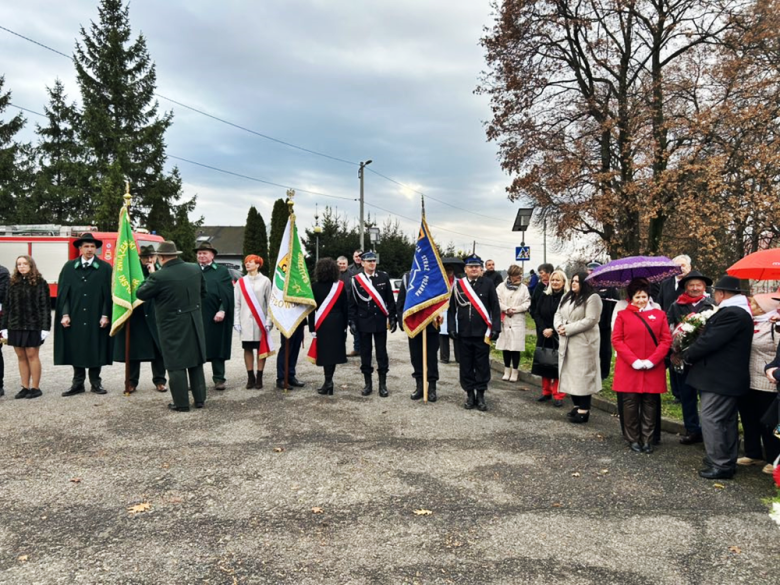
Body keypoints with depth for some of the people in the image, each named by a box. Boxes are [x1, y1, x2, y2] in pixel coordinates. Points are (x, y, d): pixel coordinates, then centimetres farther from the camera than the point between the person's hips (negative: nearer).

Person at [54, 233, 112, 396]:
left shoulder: (105, 268, 1)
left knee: (95, 350, 5)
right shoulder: (69, 267, 7)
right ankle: (78, 383, 16)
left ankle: (95, 382, 16)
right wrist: (65, 314, -4)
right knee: (76, 350, 6)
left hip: (95, 318, -2)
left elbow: (108, 294, -1)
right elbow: (63, 292, 5)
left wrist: (105, 315, -8)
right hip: (75, 317, 2)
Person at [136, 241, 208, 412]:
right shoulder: (195, 269, 1)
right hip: (195, 323, 6)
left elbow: (141, 294, -4)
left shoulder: (159, 276, -17)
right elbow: (203, 292, 13)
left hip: (172, 326, -5)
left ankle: (181, 403, 8)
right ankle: (200, 399, 20)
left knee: (176, 365, 3)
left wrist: (151, 276, 7)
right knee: (196, 362, 14)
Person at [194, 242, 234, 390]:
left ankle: (219, 378, 12)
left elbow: (228, 293, -2)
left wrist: (222, 310, -13)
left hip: (214, 316, -2)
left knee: (216, 347, 4)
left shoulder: (222, 271, 5)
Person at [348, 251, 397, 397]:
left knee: (381, 353, 4)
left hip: (380, 321, 0)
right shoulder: (356, 279, -2)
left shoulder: (384, 277, 1)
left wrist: (393, 318, 1)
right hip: (363, 322, 0)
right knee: (365, 353, 6)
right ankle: (368, 384, 16)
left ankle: (383, 384, 12)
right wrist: (352, 322, -4)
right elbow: (352, 303, 1)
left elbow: (390, 299, 4)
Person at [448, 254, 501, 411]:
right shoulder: (458, 285, 3)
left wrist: (496, 328, -6)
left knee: (482, 365, 5)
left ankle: (480, 395, 16)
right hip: (463, 334, 1)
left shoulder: (488, 284, 0)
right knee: (466, 366, 7)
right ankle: (470, 395, 18)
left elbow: (495, 308, 0)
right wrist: (451, 328, -1)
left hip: (482, 333, -1)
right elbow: (452, 308, 5)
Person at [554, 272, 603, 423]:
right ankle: (577, 405, 23)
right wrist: (559, 326, -8)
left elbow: (590, 320, -18)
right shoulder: (566, 297, 16)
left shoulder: (592, 298, -10)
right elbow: (558, 314, 15)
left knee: (583, 375, -5)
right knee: (570, 374, 12)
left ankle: (584, 410, 1)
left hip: (583, 342, -8)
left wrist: (568, 328, -19)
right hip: (566, 342, 8)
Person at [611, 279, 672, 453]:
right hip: (629, 368, -1)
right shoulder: (623, 315, 4)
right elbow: (617, 340, -2)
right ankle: (633, 439, 14)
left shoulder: (659, 314, 8)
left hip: (653, 369, 1)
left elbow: (666, 340, 3)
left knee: (650, 404, 5)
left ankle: (647, 440, 15)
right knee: (630, 404, 3)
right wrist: (633, 361, -11)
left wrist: (652, 360, -9)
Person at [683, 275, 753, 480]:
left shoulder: (731, 314, -21)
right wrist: (692, 354, 6)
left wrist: (687, 355, -8)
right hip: (729, 376, 11)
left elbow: (710, 341, -23)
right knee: (727, 421, 17)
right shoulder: (738, 312, 14)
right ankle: (728, 462, 27)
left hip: (720, 378, -11)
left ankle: (720, 466, 0)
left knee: (711, 419, -6)